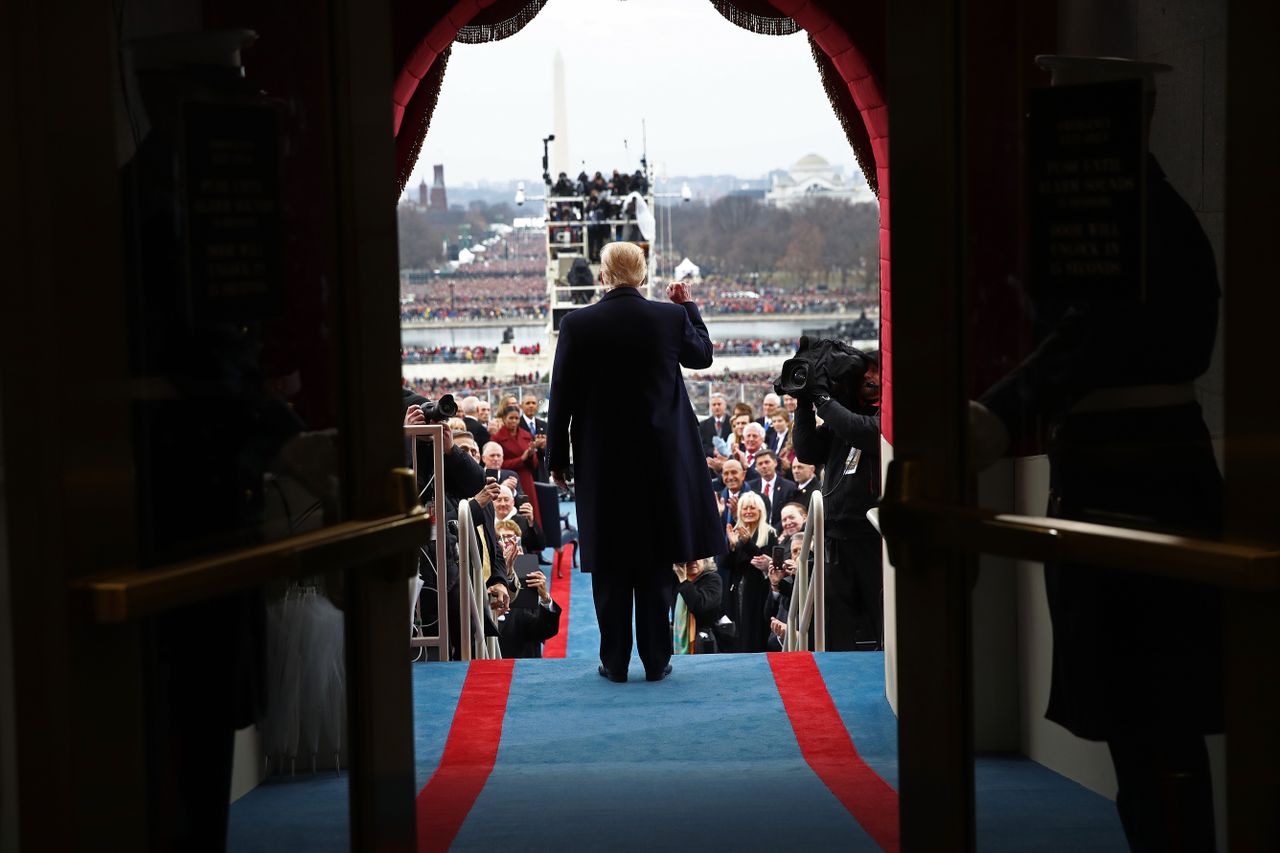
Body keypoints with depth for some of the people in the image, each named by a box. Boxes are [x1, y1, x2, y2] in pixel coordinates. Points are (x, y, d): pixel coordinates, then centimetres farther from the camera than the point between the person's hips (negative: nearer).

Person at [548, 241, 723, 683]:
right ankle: (656, 660, 13)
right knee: (656, 564, 10)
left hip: (602, 461, -1)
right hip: (660, 458, 1)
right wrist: (688, 306, 26)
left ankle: (615, 662, 12)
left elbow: (562, 396, -4)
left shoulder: (577, 324, -9)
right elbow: (702, 354, 14)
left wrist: (558, 458, 5)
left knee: (610, 567, 8)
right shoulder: (671, 317, -7)